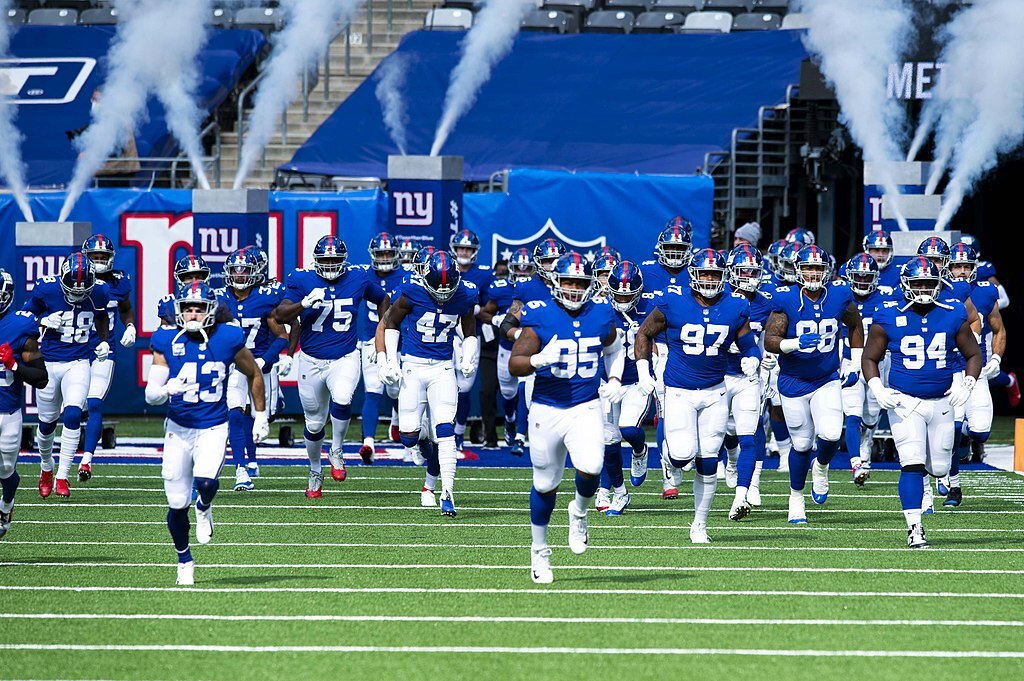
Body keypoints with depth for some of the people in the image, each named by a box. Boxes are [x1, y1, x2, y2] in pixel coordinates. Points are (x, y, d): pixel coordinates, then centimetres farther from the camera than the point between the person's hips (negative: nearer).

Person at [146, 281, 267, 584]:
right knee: (177, 505, 3)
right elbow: (150, 394, -10)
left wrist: (261, 415, 15)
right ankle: (184, 561, 28)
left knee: (206, 482, -28)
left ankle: (204, 509, 10)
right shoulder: (167, 342, -7)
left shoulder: (228, 340, -8)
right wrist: (165, 391, -33)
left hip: (213, 428, -1)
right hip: (178, 428, 1)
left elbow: (254, 374, 10)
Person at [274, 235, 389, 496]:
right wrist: (305, 303, -32)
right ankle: (315, 470, 34)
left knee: (342, 400, -30)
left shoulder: (358, 280, -3)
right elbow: (280, 316, -16)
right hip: (311, 361, 1)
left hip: (345, 359, -1)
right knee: (314, 424, 9)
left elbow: (383, 300, 17)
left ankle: (337, 450, -5)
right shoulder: (302, 281, -7)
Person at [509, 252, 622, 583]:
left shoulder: (601, 317, 1)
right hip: (547, 409, -1)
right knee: (545, 484, 9)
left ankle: (580, 511, 11)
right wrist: (538, 360, -29)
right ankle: (539, 550, 29)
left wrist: (614, 379, 11)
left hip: (586, 408, 1)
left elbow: (614, 348, 24)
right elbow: (515, 364, -11)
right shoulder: (540, 318, -9)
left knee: (590, 467, -23)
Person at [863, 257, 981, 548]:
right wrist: (877, 388, -11)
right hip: (905, 402, -3)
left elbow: (973, 354, 10)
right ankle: (914, 529, -11)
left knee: (939, 467, 7)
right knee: (912, 464, -15)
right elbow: (870, 358, 5)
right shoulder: (889, 318, -6)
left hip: (942, 402, 3)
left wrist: (967, 385, -6)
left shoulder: (953, 315, -1)